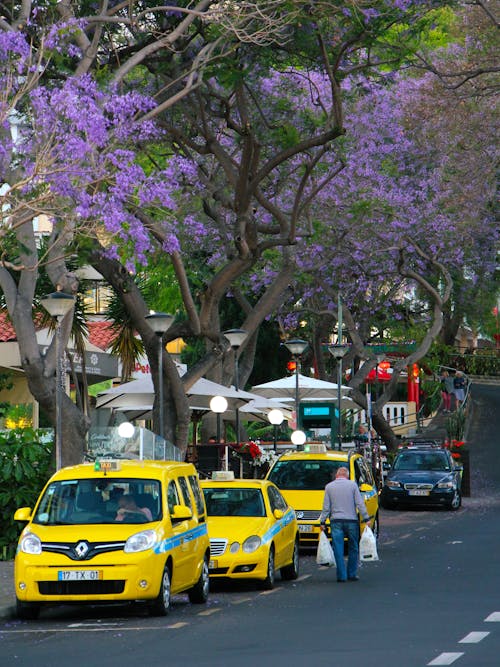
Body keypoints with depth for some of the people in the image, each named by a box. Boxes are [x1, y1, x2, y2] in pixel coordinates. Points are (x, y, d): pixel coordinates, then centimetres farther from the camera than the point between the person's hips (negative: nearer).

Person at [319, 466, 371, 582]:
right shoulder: (352, 485, 2)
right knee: (353, 548, 11)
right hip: (351, 520, 0)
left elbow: (326, 507, 4)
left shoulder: (329, 487, 5)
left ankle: (341, 576, -1)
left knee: (338, 550, 1)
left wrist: (322, 521, 9)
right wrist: (366, 518, 2)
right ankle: (352, 574, 13)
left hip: (336, 521, 0)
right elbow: (360, 503, -1)